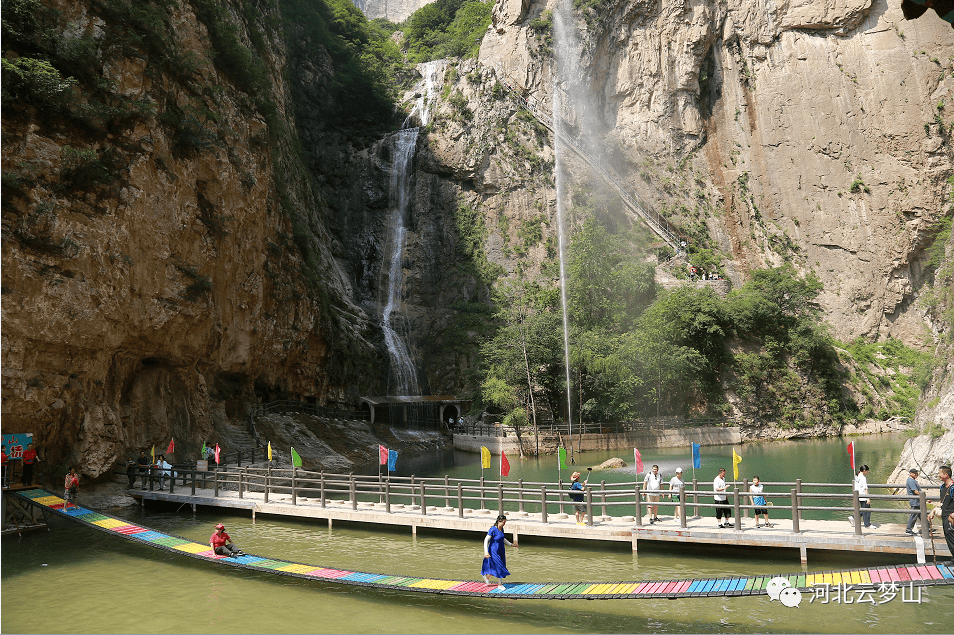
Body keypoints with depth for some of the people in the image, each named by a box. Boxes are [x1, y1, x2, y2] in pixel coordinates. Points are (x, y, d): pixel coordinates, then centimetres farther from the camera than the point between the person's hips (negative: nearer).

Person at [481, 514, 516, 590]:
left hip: (501, 551, 8)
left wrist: (511, 544, 18)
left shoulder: (501, 529, 2)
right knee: (499, 567, -3)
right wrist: (486, 552, -27)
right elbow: (486, 540, -21)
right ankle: (500, 585, 12)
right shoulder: (493, 530, -22)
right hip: (494, 551, -8)